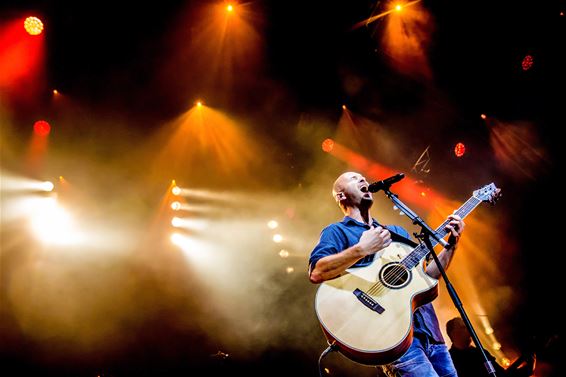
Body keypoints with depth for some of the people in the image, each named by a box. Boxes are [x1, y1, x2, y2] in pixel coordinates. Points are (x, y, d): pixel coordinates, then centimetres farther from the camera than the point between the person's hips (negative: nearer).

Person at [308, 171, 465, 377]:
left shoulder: (398, 231, 24)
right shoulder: (337, 231, 4)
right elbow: (316, 273, -15)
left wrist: (451, 245, 10)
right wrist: (362, 249, -23)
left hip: (428, 329, 7)